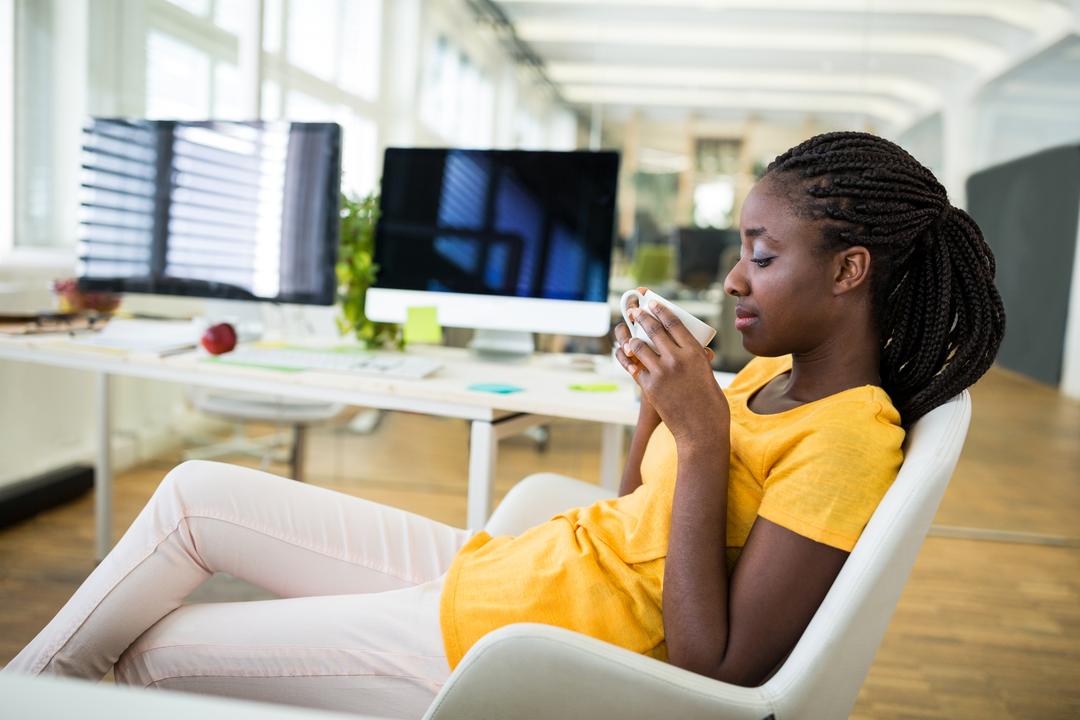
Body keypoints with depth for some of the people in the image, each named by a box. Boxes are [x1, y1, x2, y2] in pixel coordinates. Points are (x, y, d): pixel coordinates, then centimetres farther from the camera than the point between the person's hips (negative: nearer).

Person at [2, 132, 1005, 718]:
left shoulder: (848, 441, -18)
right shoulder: (771, 374, 7)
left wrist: (703, 437, -25)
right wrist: (658, 397, 0)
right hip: (486, 568, 8)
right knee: (195, 492, 11)